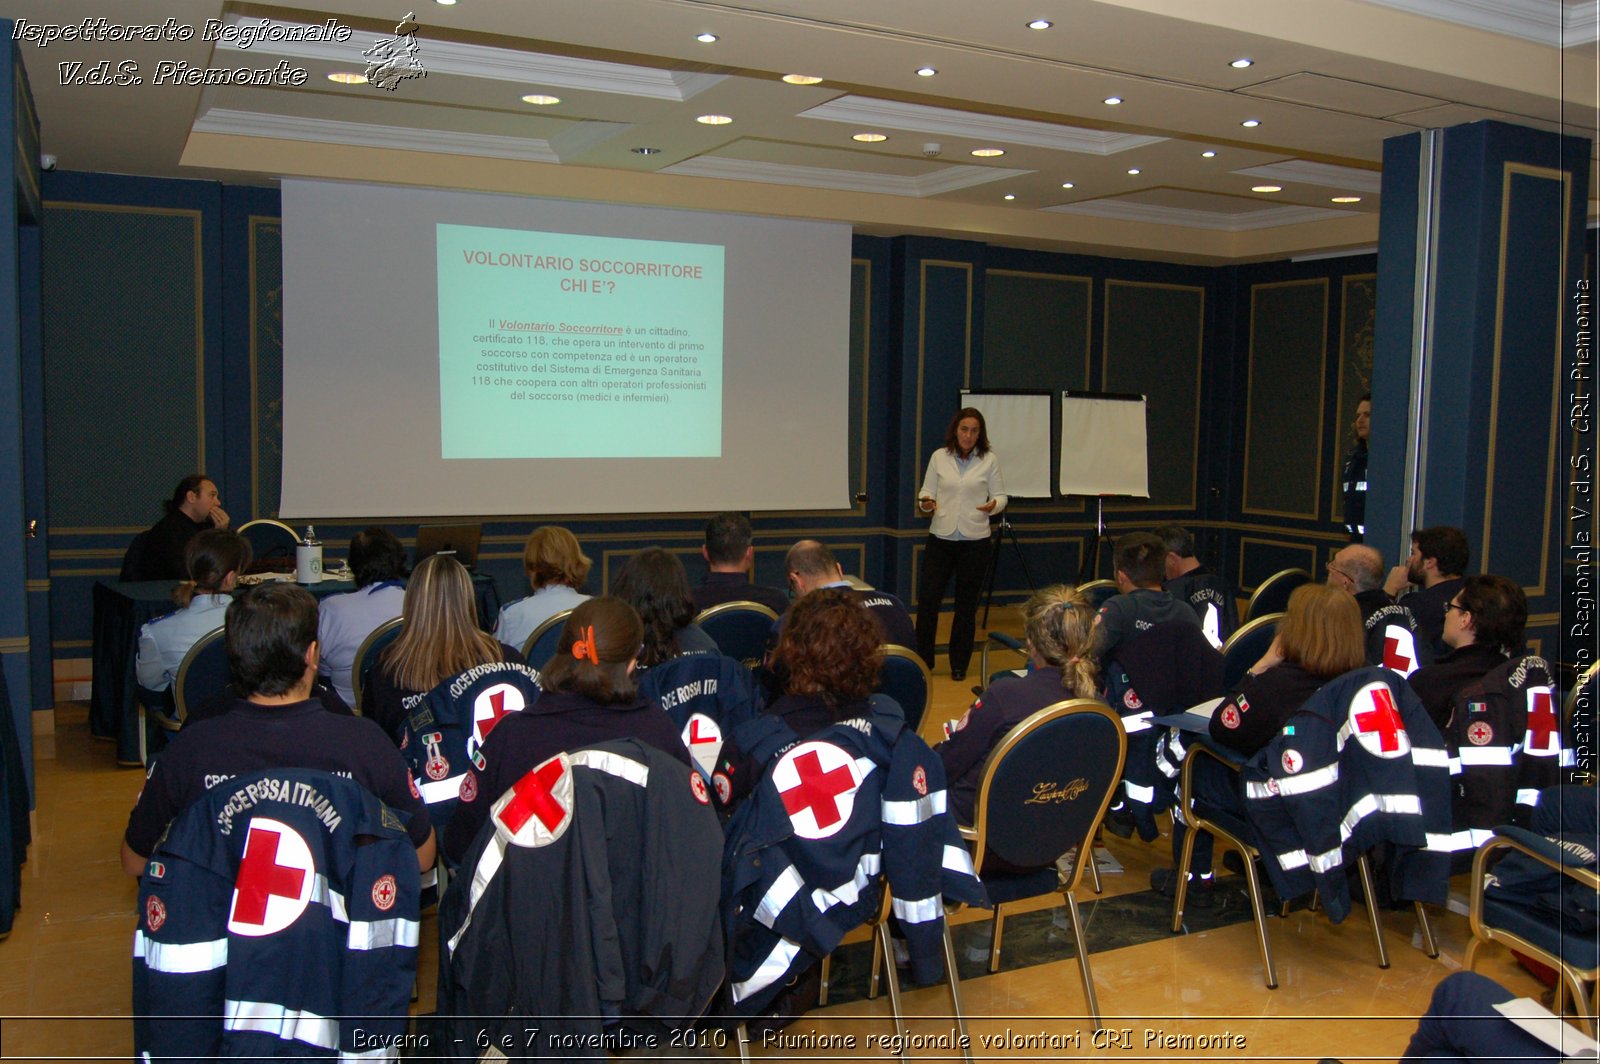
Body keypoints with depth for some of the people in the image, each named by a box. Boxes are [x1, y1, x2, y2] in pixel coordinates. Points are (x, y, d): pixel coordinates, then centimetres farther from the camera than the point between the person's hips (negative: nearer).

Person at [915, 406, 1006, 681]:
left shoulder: (990, 460, 0)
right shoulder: (939, 457, 3)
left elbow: (1000, 495, 5)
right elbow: (927, 491, 7)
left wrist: (993, 505, -18)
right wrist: (926, 503, -15)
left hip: (974, 540, -1)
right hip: (940, 537, 1)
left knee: (966, 604, 7)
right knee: (927, 598, -4)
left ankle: (959, 664, 20)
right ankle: (922, 659, 11)